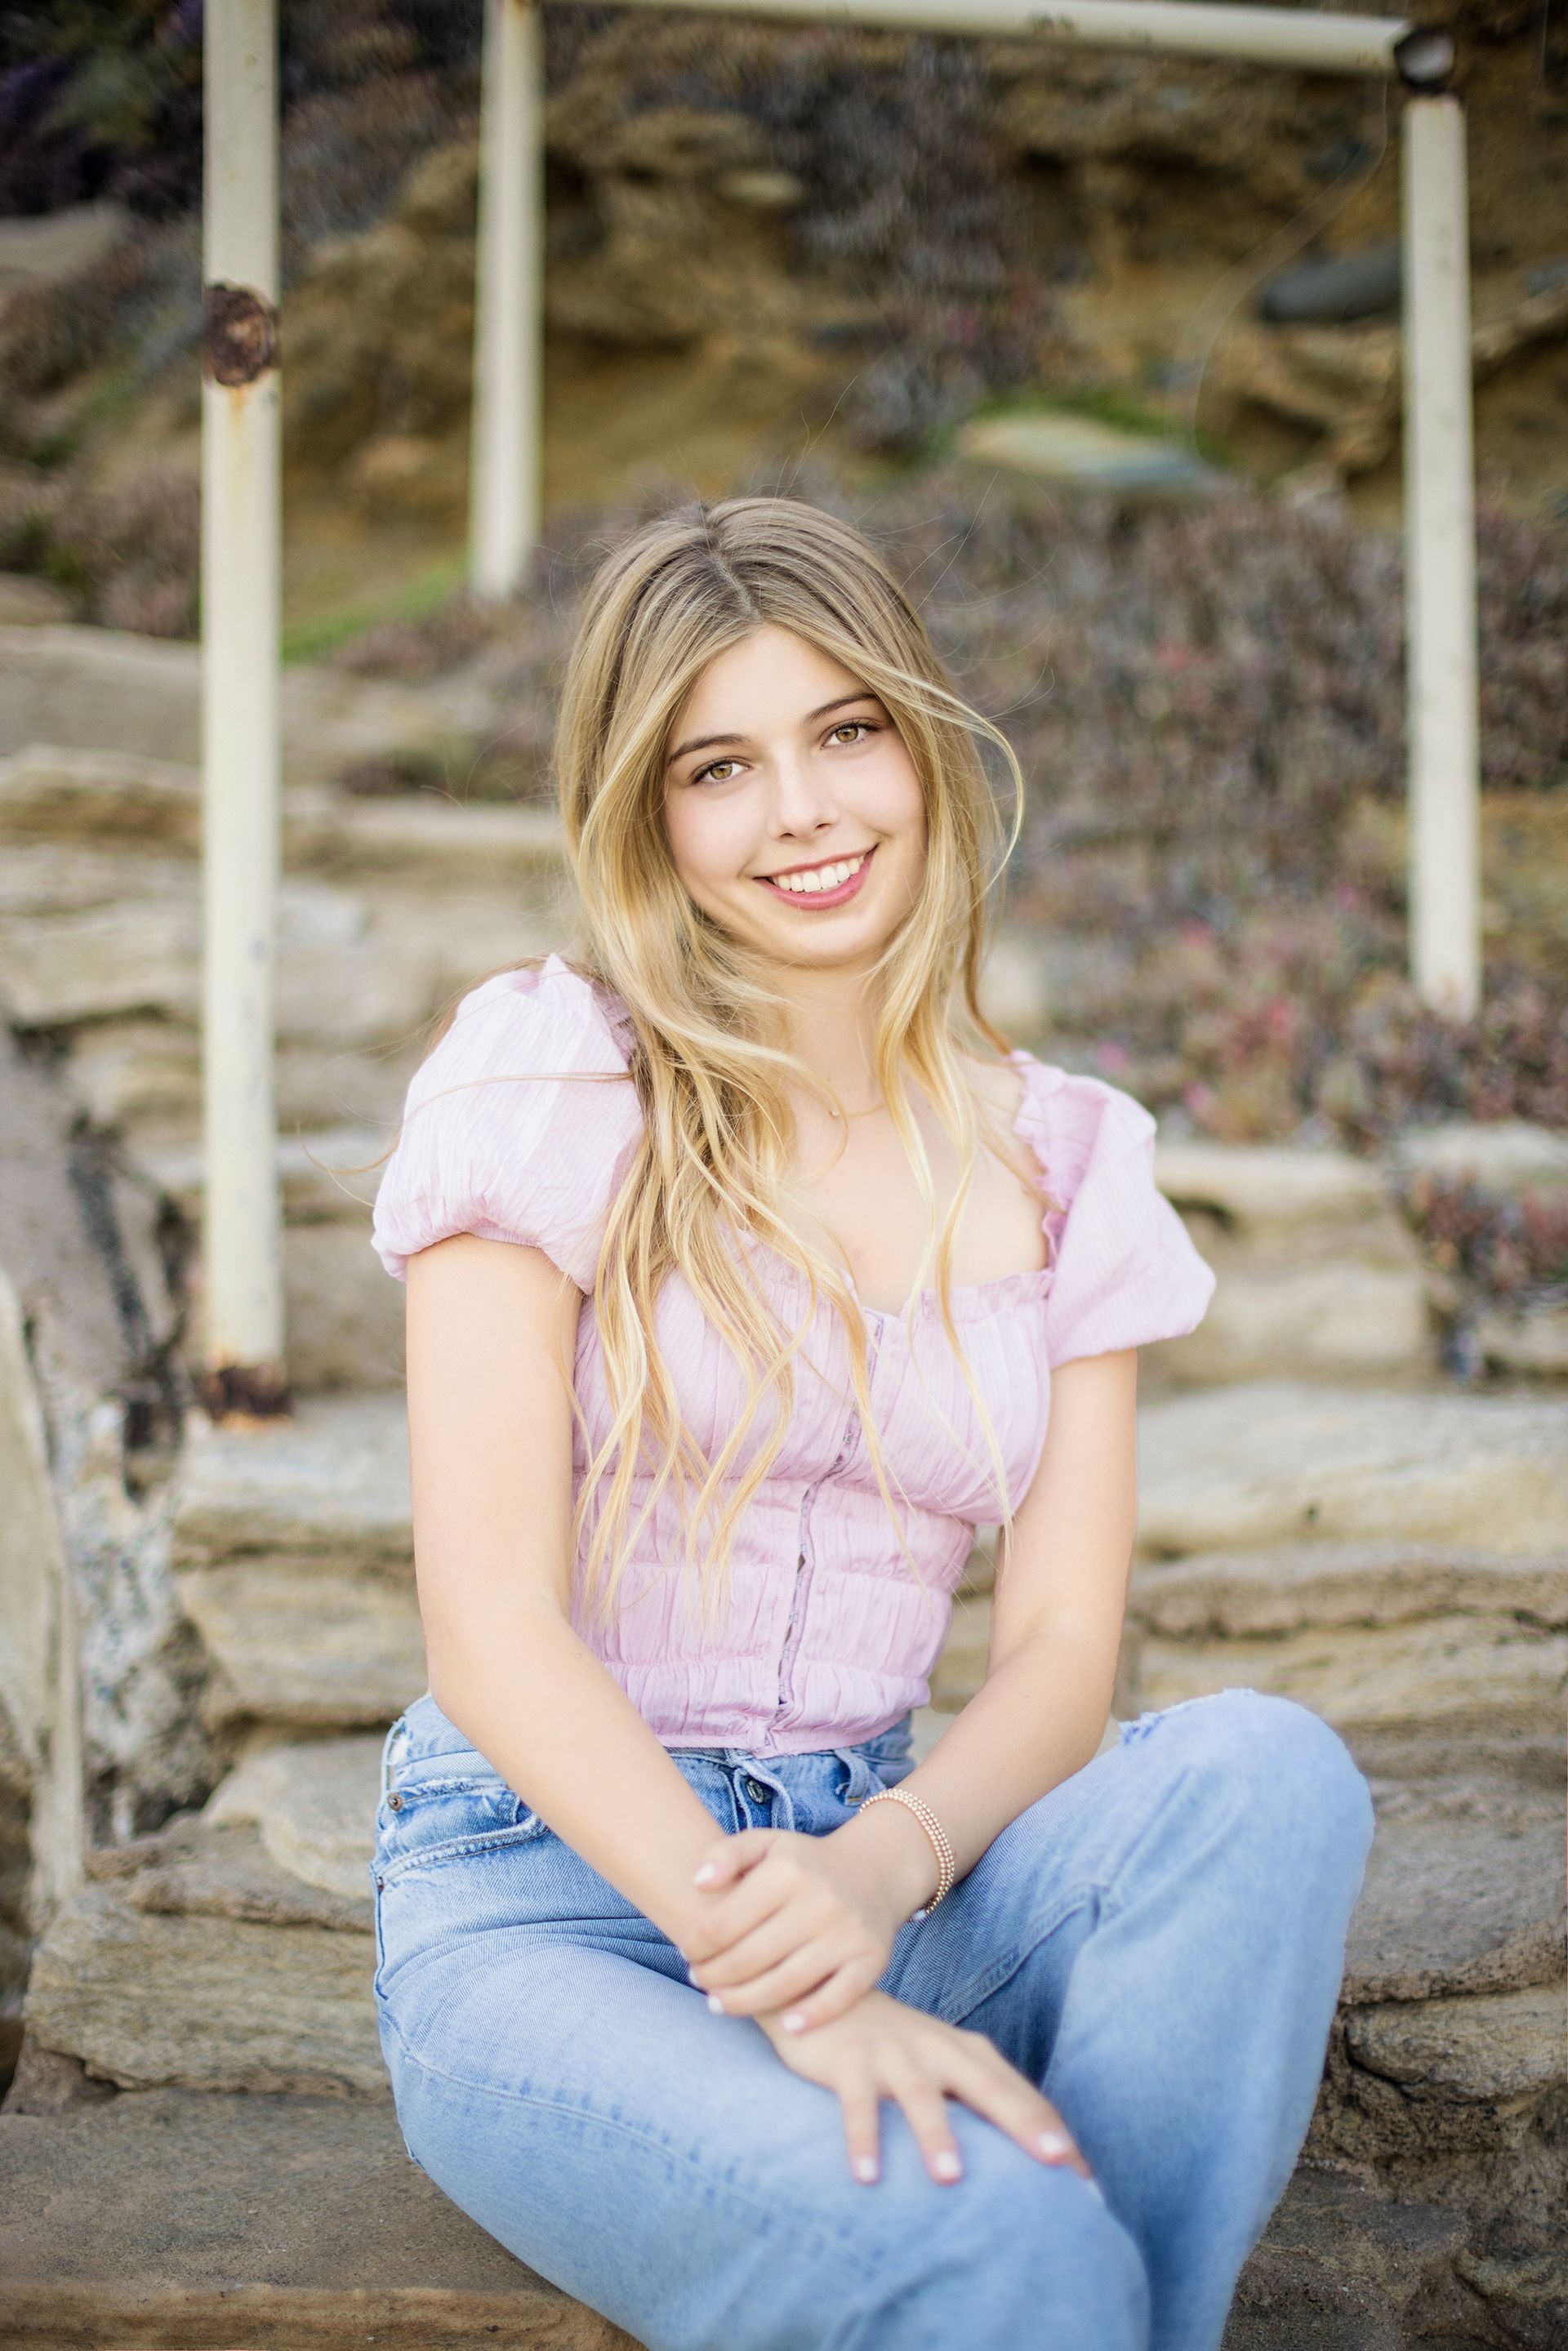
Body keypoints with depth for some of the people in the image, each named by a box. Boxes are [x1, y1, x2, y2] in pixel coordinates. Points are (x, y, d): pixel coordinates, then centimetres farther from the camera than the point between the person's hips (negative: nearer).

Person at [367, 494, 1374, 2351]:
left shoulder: (1065, 1159, 7)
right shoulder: (552, 1073, -6)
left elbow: (1061, 1653, 0)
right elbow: (490, 1627, -13)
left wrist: (875, 1873, -22)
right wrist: (786, 1975, -25)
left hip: (871, 1852, 5)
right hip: (546, 1884, -4)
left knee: (1263, 1771, -28)